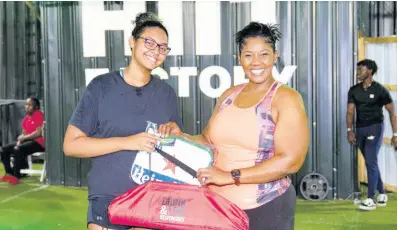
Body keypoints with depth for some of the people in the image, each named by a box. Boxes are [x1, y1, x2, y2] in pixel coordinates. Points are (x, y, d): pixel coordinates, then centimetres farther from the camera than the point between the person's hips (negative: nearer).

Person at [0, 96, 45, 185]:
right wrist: (19, 142, -7)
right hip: (27, 141, 9)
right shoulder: (26, 119, 14)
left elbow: (39, 133, -18)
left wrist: (24, 137, -11)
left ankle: (16, 176, -25)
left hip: (38, 143, -9)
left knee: (18, 150, -33)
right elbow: (23, 134, 15)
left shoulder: (39, 115, -10)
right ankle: (9, 173, 5)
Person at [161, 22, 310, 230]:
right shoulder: (229, 95, 9)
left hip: (265, 208, -5)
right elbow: (209, 141, 15)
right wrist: (180, 137, -4)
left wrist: (231, 176, -20)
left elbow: (290, 161, -19)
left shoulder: (286, 98, -10)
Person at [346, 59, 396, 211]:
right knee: (371, 163, 12)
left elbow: (392, 112, -4)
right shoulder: (353, 90, 5)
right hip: (360, 129, 5)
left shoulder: (380, 90, -8)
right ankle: (382, 194, 26)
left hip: (375, 128, -5)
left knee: (370, 162, -12)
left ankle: (370, 199, -8)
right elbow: (350, 111, 1)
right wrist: (349, 130, -12)